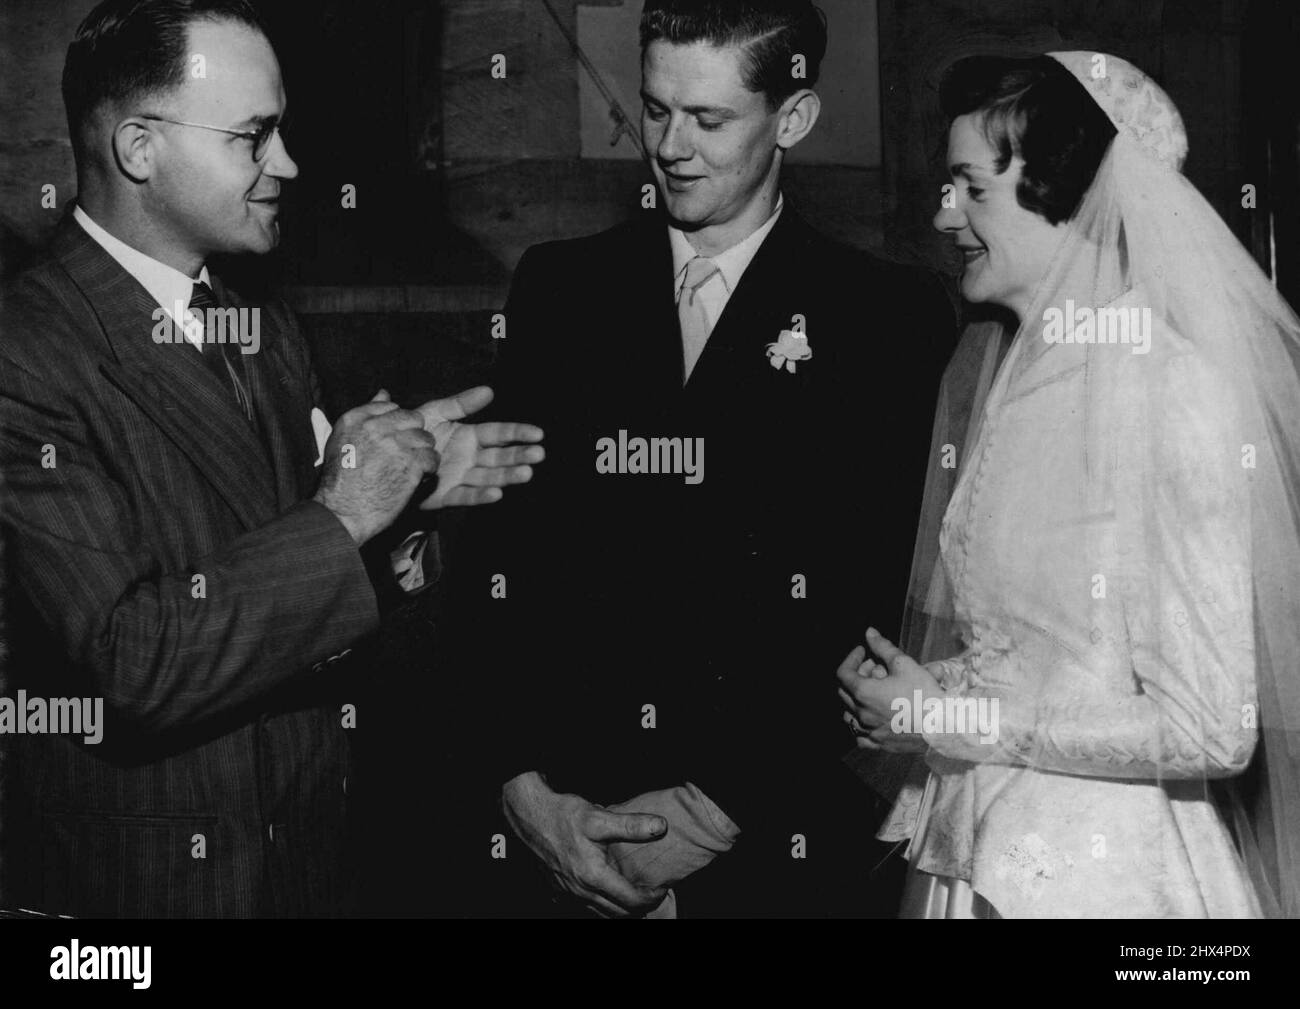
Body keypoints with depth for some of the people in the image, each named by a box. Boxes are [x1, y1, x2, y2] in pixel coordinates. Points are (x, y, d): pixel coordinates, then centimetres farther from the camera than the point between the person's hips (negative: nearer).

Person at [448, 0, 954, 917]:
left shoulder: (892, 316, -3)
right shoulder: (558, 288, 6)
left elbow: (888, 607, -8)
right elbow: (501, 558, 3)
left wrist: (720, 810, -13)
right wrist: (527, 787, -8)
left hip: (778, 850, -2)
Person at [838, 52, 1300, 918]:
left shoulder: (1177, 391, -18)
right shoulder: (993, 374, 5)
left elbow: (1209, 731, -20)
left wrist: (938, 716, -15)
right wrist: (908, 689, -3)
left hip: (1099, 871, -7)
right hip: (968, 855, 7)